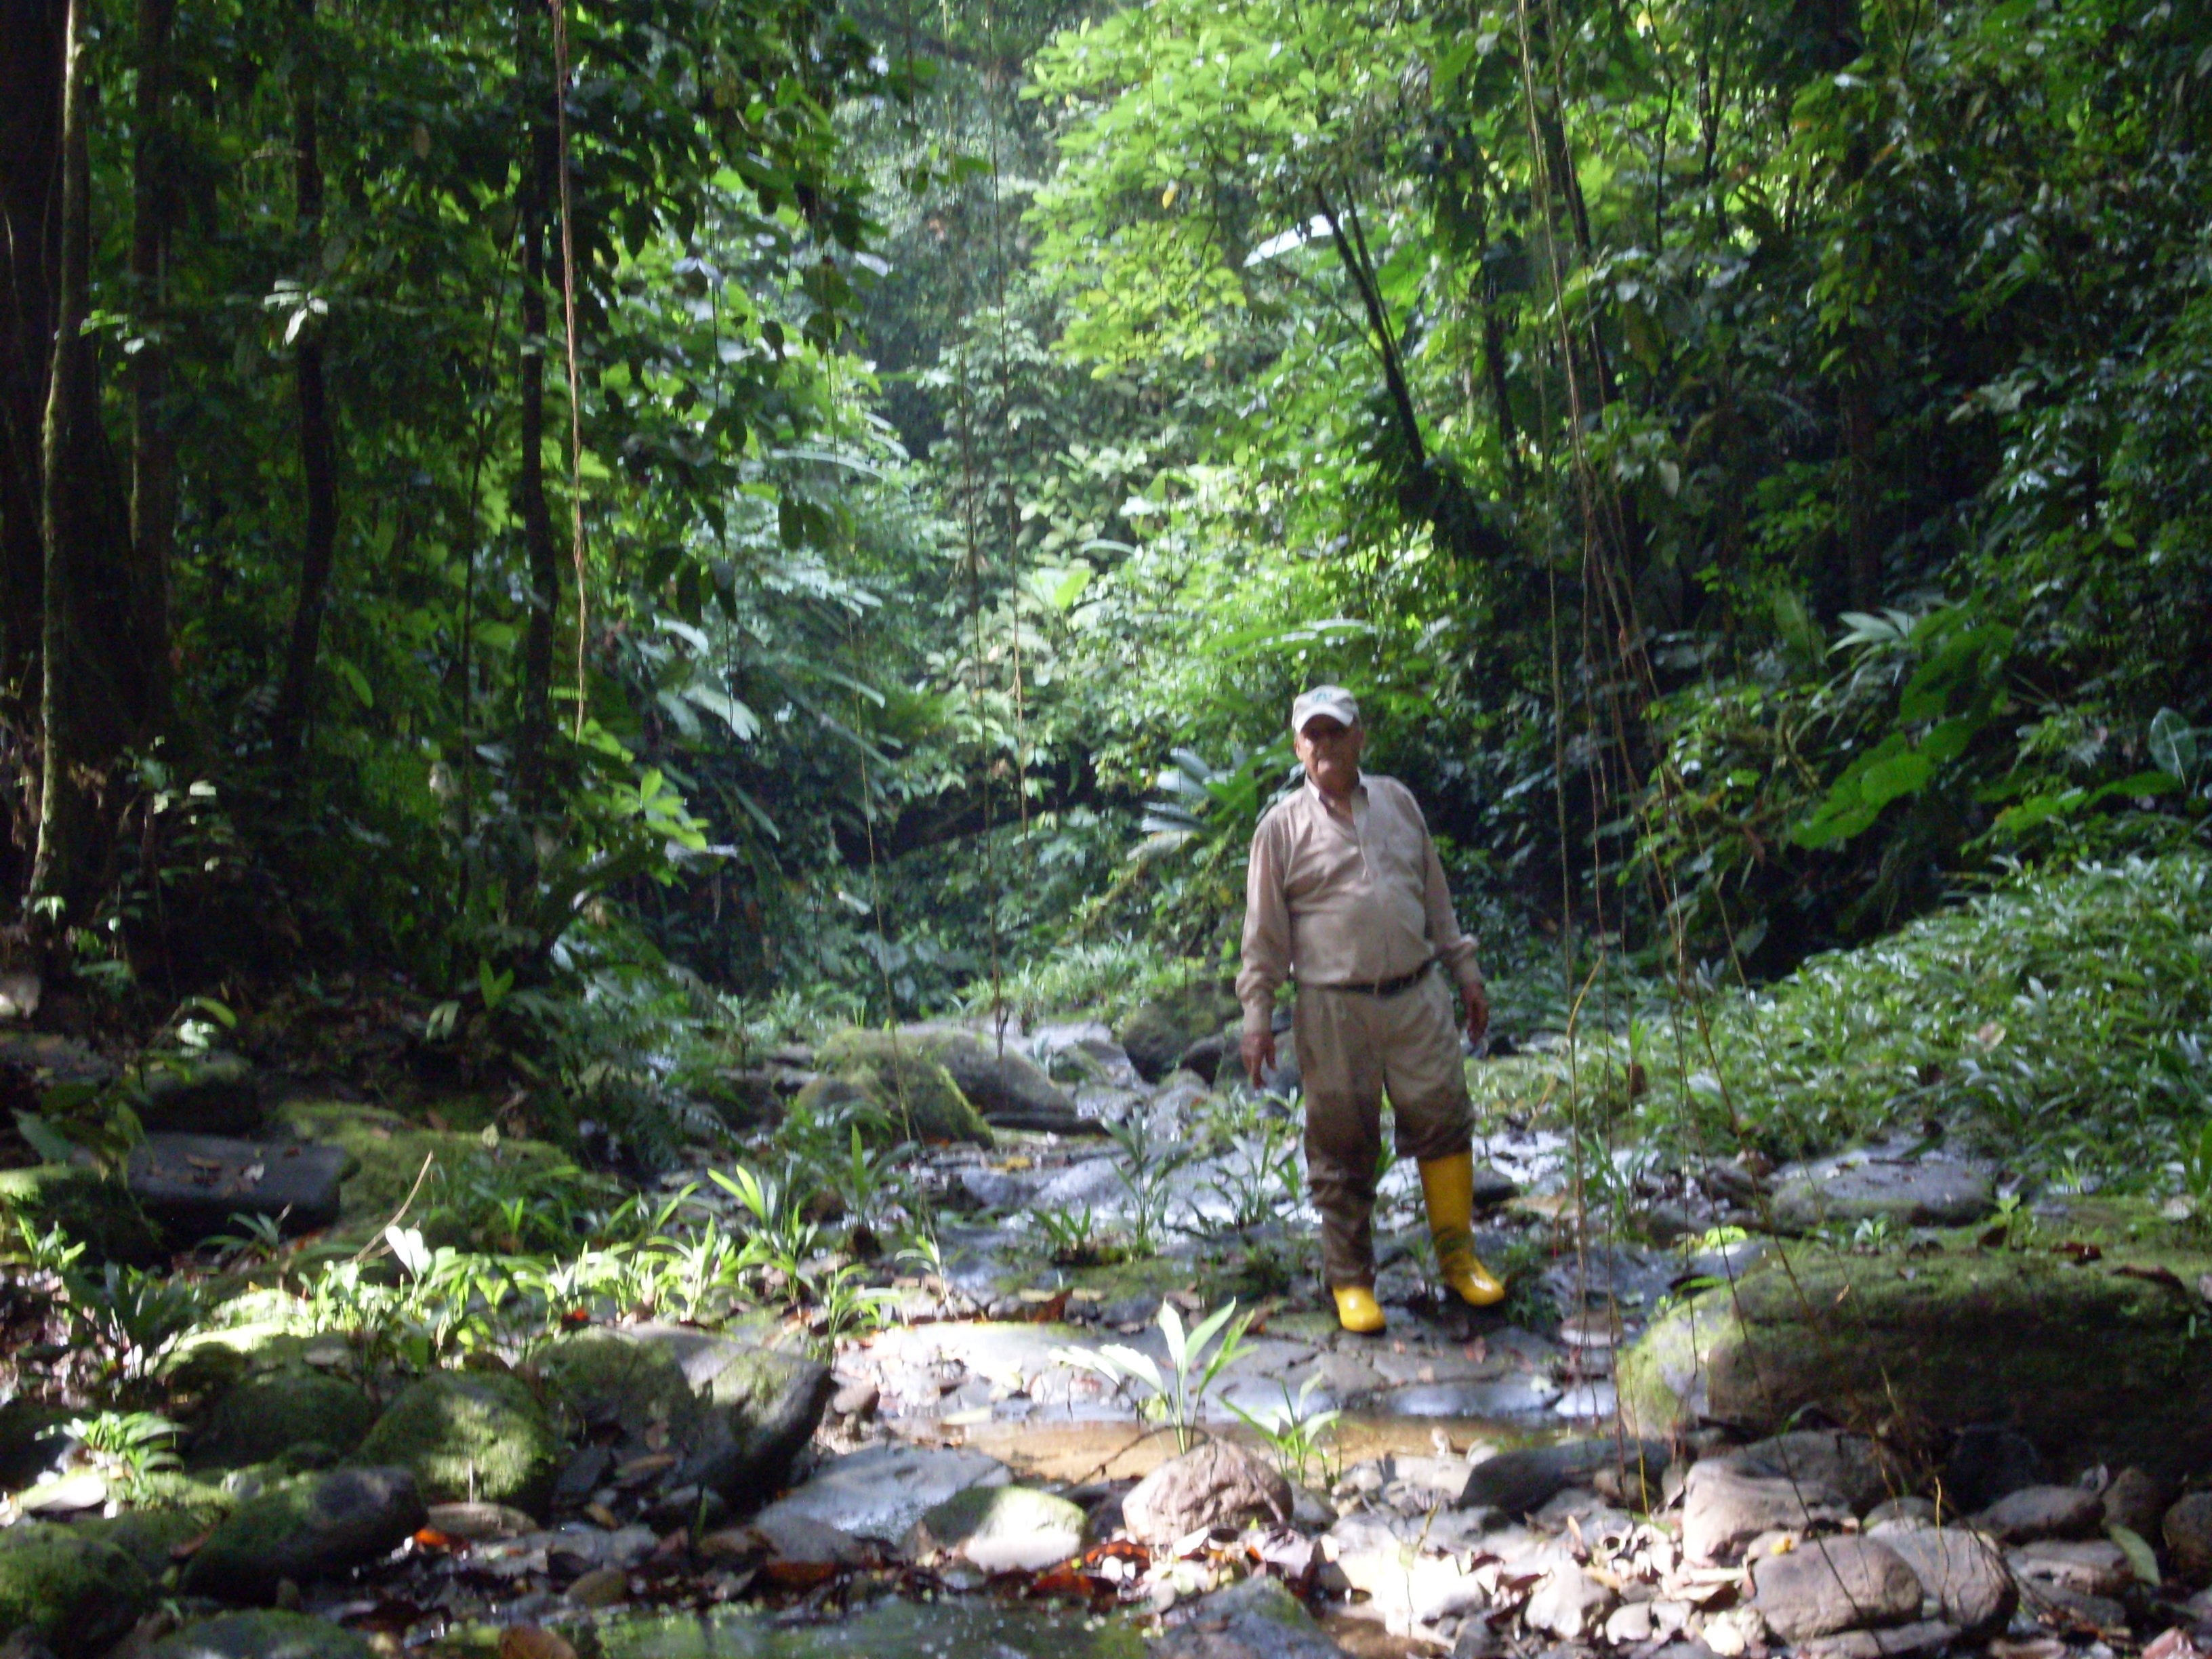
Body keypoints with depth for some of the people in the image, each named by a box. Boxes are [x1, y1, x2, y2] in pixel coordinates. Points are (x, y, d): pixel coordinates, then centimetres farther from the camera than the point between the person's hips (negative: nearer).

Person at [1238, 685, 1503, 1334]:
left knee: (1444, 1120, 0)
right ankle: (1350, 1280, 14)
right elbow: (1263, 933, 3)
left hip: (1417, 996, 3)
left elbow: (1436, 895, 19)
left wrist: (1465, 973, 18)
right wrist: (1257, 1016, -2)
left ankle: (1458, 1257, 15)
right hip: (1333, 1008, -3)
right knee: (1342, 1148, 2)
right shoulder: (1282, 829, 2)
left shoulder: (1398, 802, 12)